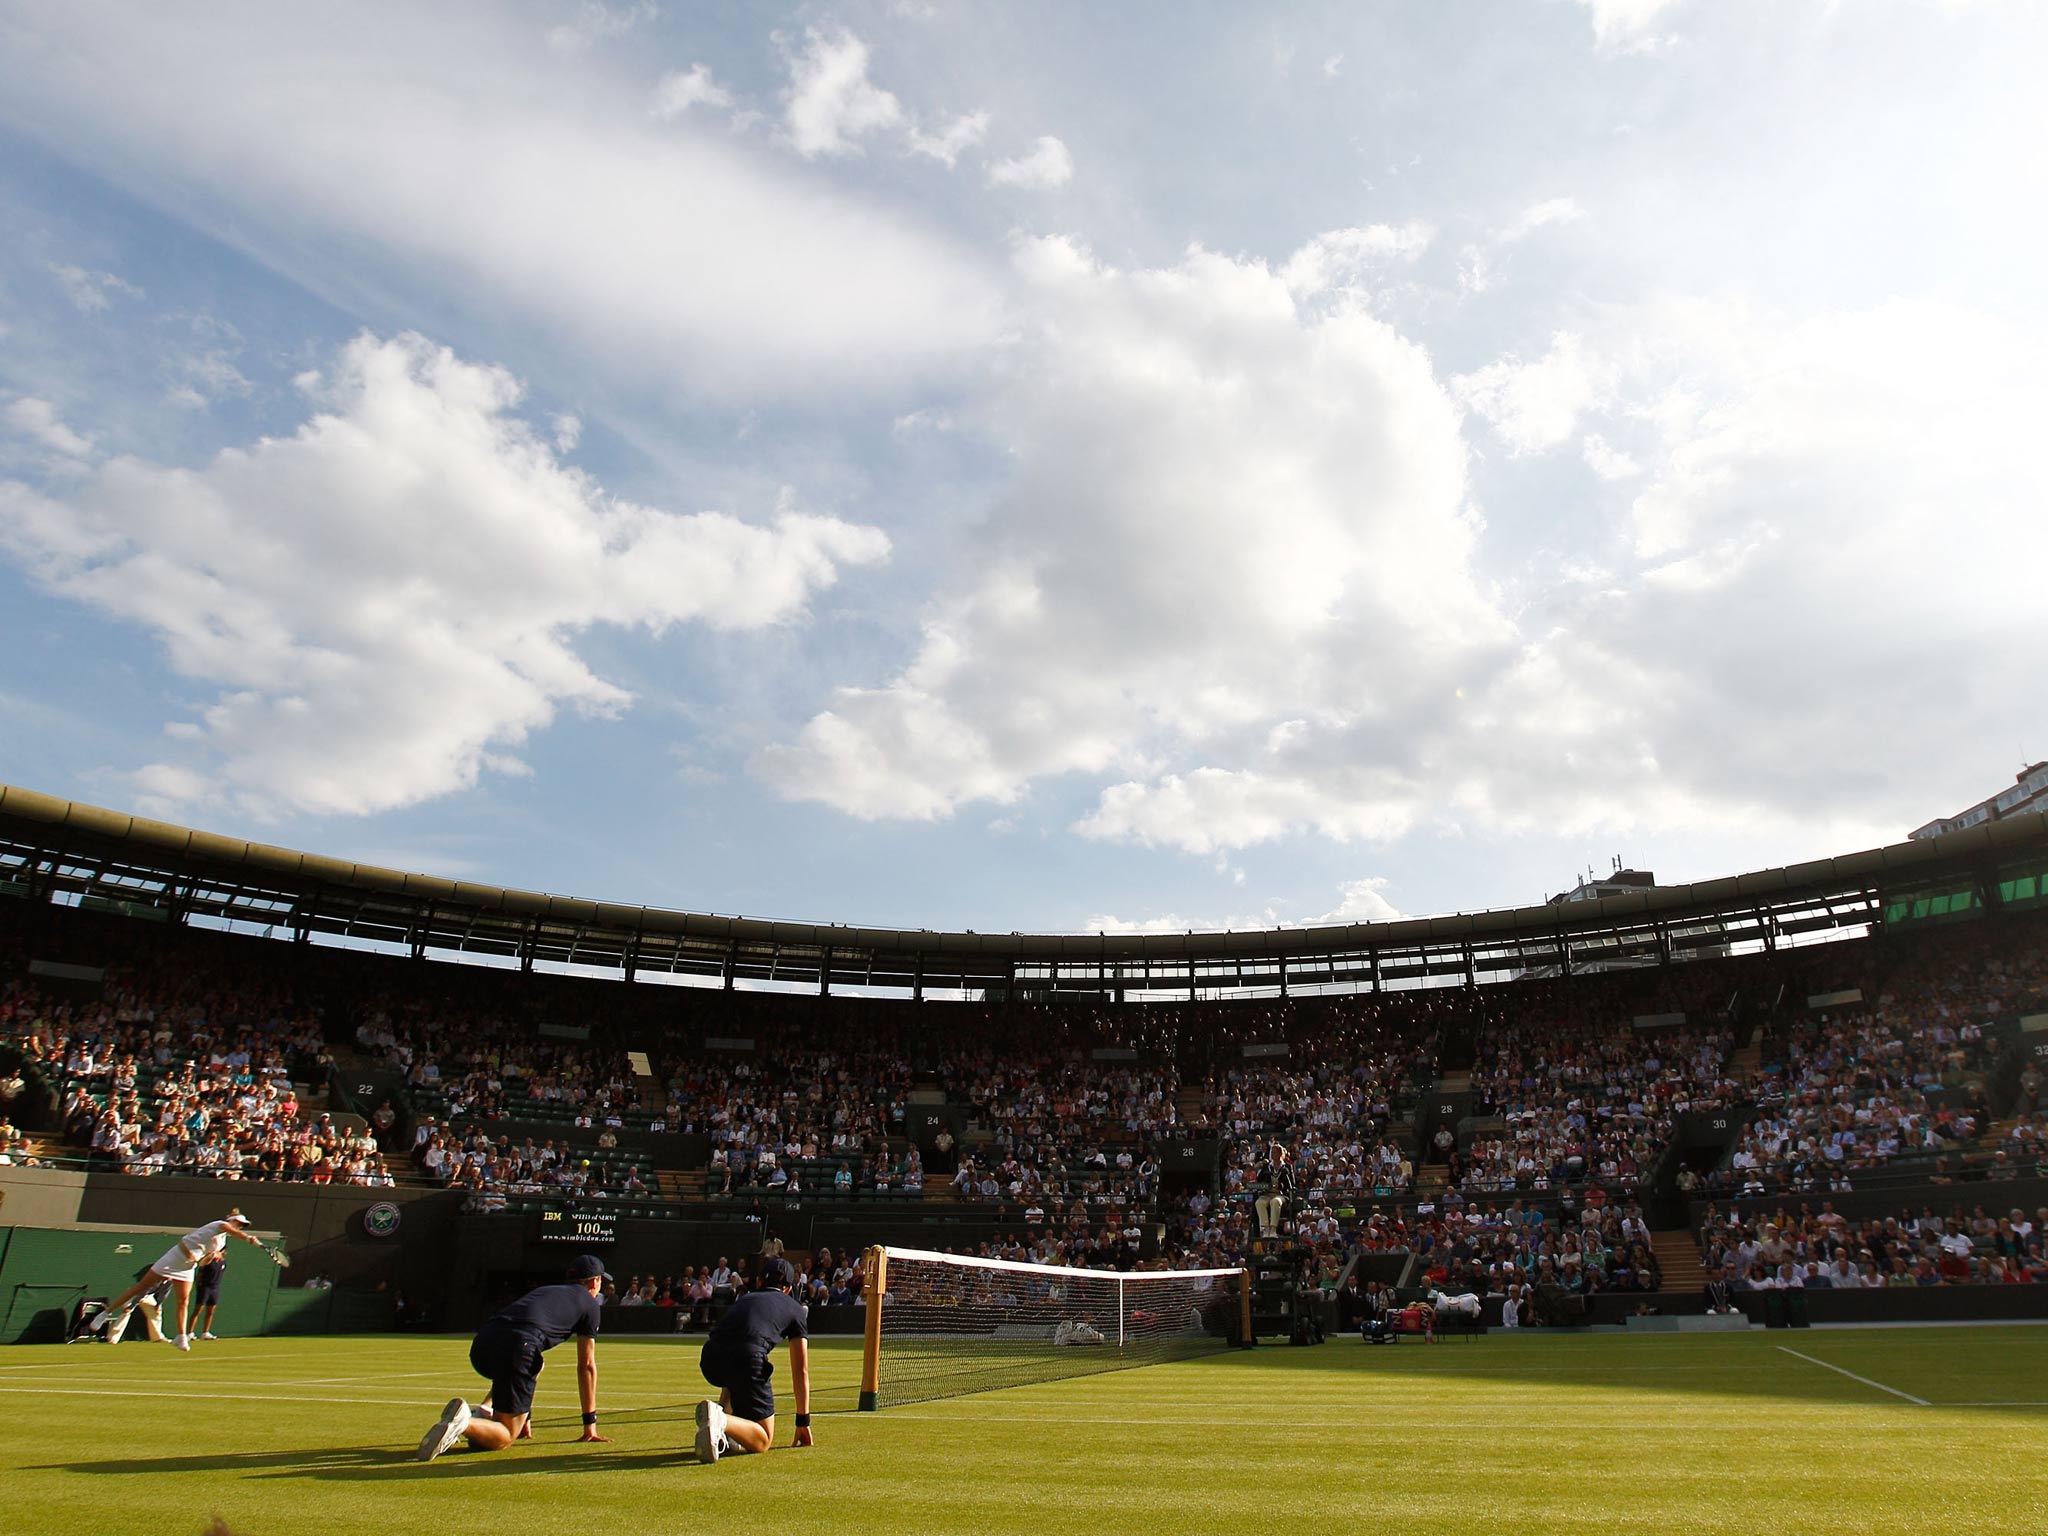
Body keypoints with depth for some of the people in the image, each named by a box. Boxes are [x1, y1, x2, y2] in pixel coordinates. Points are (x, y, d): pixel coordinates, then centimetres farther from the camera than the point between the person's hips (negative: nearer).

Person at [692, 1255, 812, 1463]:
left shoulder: (743, 1299, 36)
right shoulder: (794, 1308, 27)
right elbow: (801, 1370, 25)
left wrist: (725, 1402, 55)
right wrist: (803, 1421, 31)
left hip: (709, 1362, 5)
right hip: (748, 1359, -5)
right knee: (763, 1441, 9)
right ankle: (721, 1420, -20)